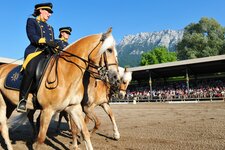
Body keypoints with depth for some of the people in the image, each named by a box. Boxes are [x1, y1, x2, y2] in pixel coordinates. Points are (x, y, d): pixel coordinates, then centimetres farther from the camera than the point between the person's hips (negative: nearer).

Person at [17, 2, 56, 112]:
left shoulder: (50, 28, 32)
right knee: (30, 71, -32)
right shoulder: (31, 21, 15)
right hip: (35, 51, -6)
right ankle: (22, 100, -24)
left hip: (48, 53, 7)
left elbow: (53, 43, 21)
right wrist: (46, 41, -20)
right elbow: (32, 37, -4)